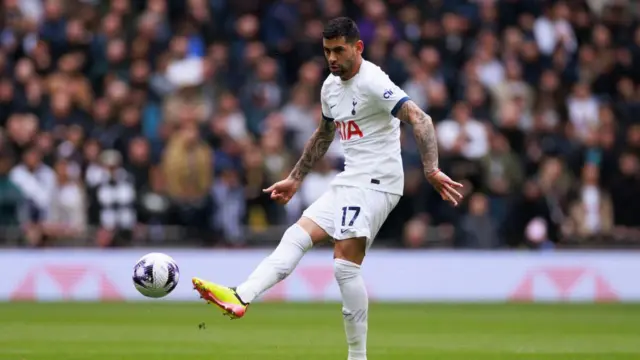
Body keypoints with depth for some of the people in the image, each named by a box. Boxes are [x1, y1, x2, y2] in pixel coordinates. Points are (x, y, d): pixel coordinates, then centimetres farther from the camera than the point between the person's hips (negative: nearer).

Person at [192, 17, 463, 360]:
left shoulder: (373, 83, -15)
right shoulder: (330, 86, 12)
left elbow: (418, 119, -25)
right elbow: (324, 135, 29)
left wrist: (431, 170, -36)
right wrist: (295, 179, 31)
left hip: (376, 181, -9)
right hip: (348, 181, 9)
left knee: (345, 264, -15)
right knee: (297, 236, -3)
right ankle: (240, 298, -13)